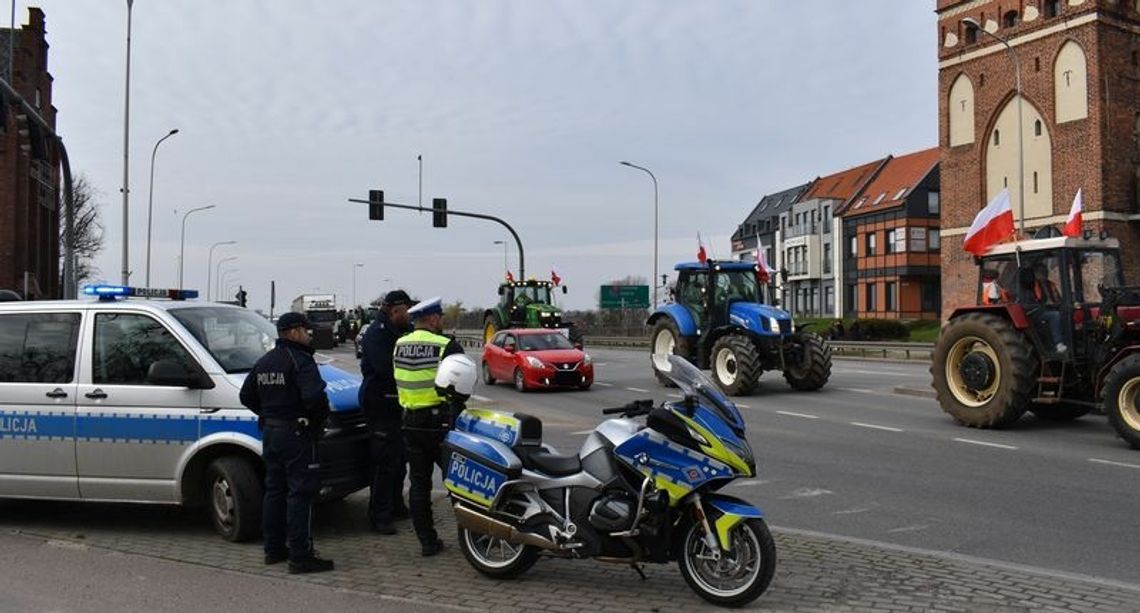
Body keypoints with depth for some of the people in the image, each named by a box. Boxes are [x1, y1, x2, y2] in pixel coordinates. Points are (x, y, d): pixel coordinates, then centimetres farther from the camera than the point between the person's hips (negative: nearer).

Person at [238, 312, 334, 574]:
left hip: (270, 433, 9)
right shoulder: (300, 360, -16)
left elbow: (246, 396, 19)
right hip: (296, 433, -9)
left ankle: (274, 549, 25)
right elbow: (314, 396, -29)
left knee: (274, 490, 17)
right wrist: (321, 416, -11)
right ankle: (300, 557, -4)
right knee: (300, 493, -5)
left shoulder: (263, 362, 13)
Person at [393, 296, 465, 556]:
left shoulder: (399, 346, 7)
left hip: (411, 424, 5)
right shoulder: (447, 346, -13)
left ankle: (427, 540, 14)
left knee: (418, 483, 10)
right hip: (440, 422, -5)